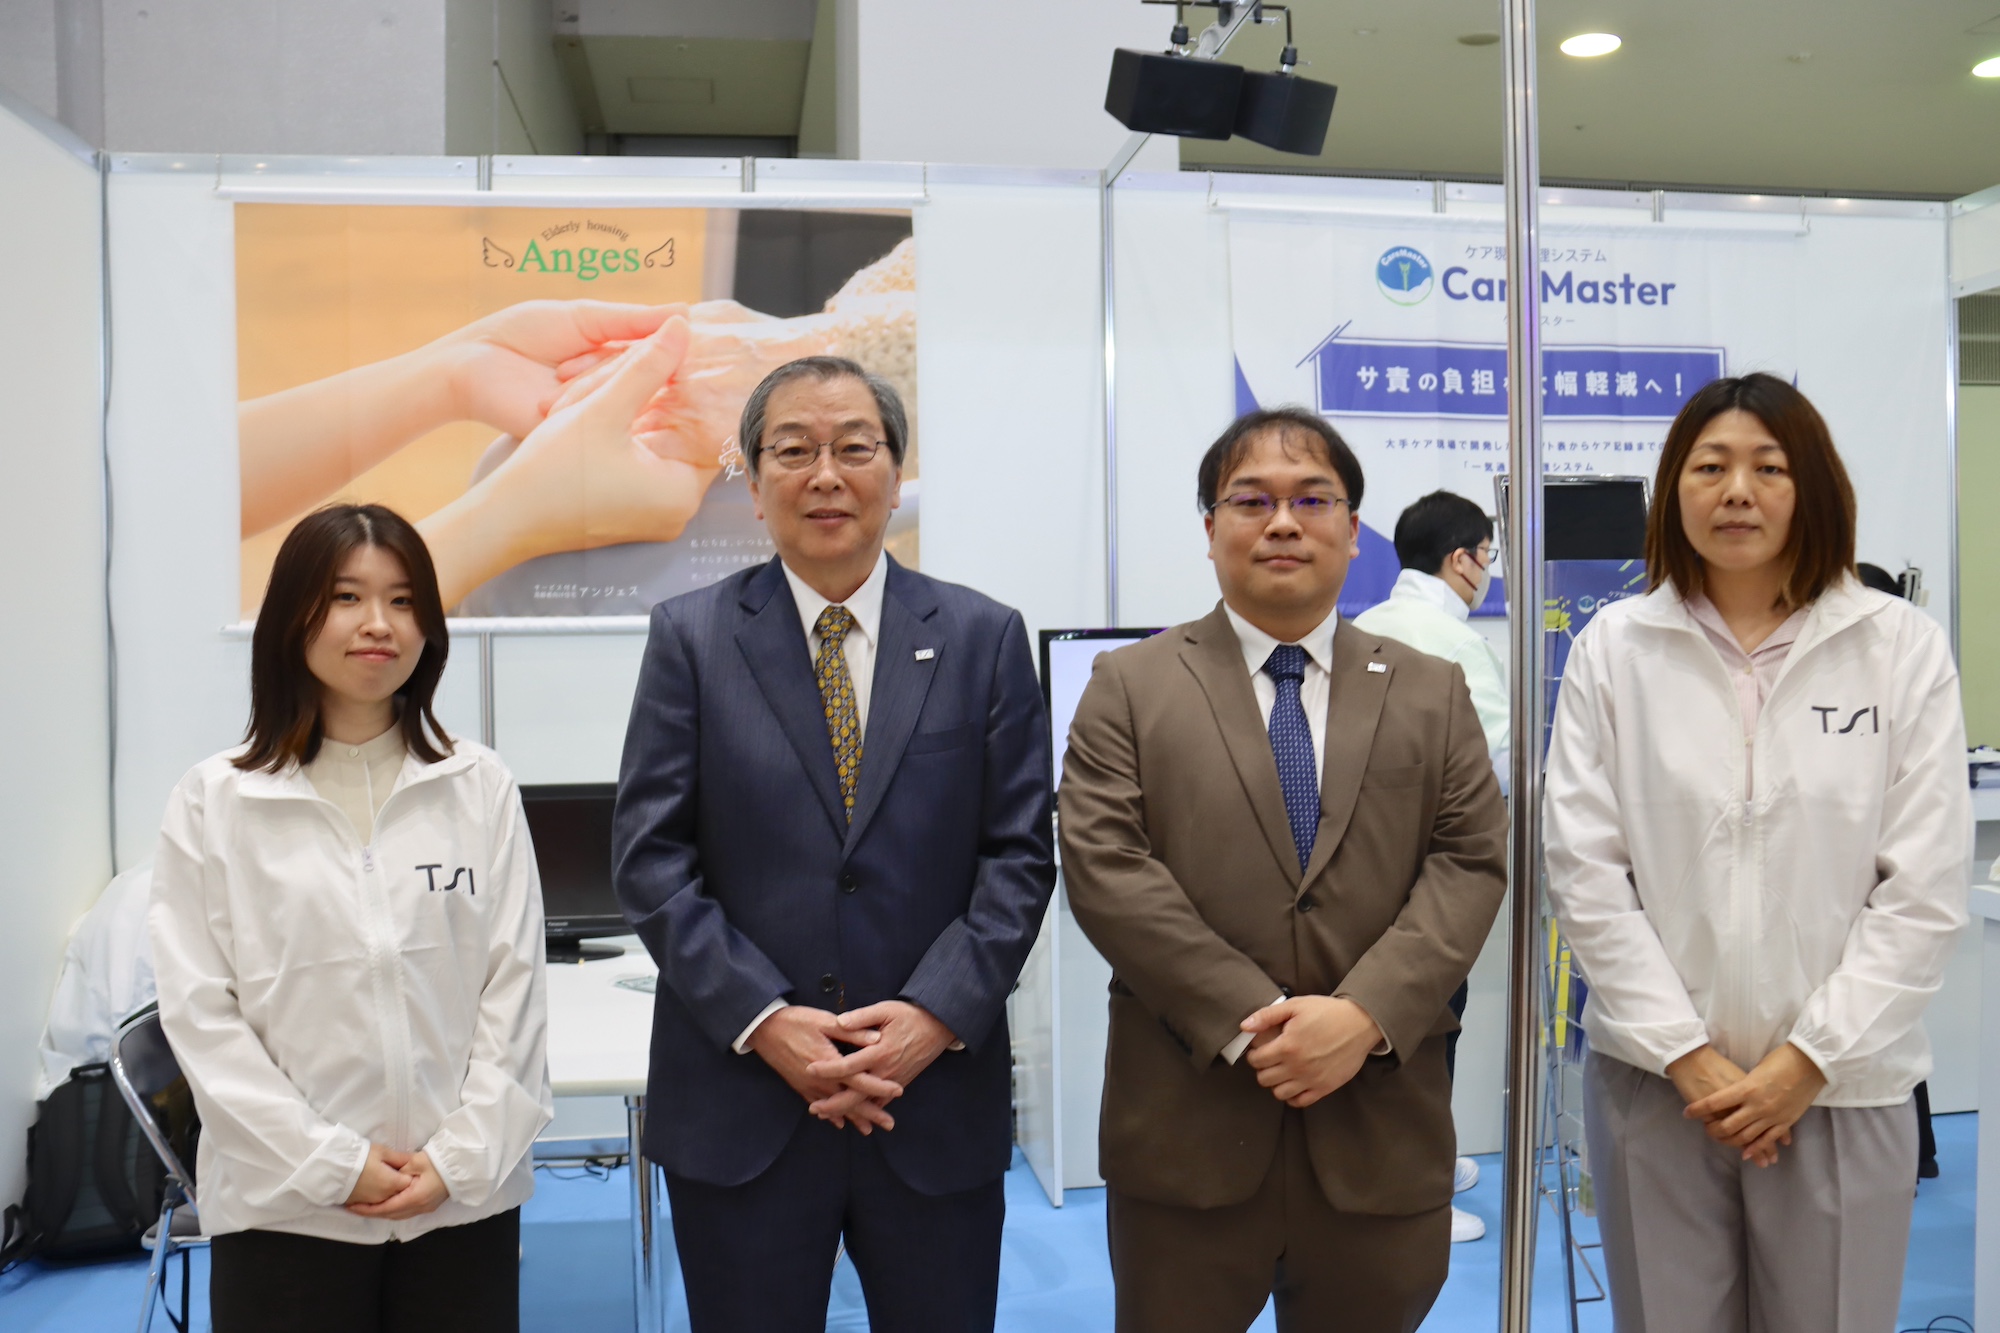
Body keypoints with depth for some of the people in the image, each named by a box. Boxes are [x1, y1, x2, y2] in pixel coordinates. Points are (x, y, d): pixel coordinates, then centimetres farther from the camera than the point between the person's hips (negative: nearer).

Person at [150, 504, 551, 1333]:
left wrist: (461, 1157, -7)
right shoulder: (214, 800, -2)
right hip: (284, 1210, -1)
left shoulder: (480, 788, 1)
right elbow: (199, 1011, -4)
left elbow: (514, 985, 0)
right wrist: (330, 1164, -9)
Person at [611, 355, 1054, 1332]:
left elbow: (1019, 853, 0)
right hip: (739, 1104, 0)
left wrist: (938, 1012, -12)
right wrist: (764, 1020, -12)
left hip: (939, 1102, 1)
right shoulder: (690, 637, 2)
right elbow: (649, 857, -3)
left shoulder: (983, 638, 4)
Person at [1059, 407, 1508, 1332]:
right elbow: (1106, 867, -7)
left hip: (1381, 1130, 2)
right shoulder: (1130, 686, 3)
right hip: (1187, 1127, -1)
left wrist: (1365, 1015, -14)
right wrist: (1252, 1019, -15)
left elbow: (1470, 864, 1)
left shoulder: (1433, 693, 10)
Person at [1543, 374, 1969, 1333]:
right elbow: (1584, 870, -3)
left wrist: (1810, 1060, -7)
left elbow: (1924, 887, -3)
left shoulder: (1904, 648, -1)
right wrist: (1684, 1055, -7)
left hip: (1840, 1084, 0)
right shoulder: (1613, 648, 0)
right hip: (1654, 1077, 0)